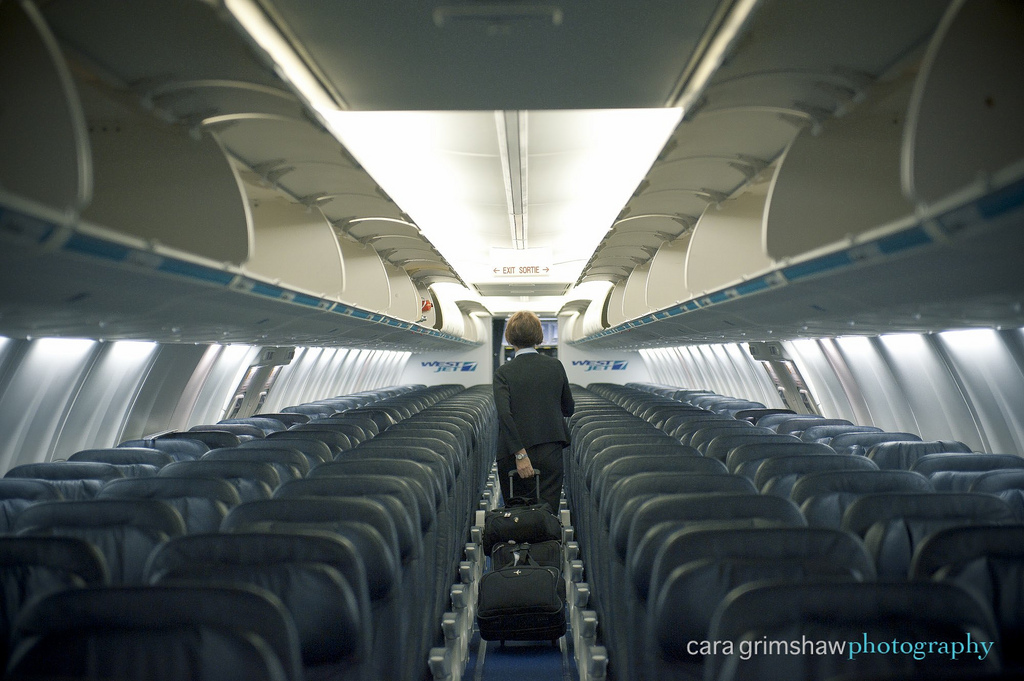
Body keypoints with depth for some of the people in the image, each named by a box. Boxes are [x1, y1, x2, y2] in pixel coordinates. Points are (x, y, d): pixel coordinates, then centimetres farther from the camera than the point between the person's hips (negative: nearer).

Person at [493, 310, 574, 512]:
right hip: (551, 455, 2)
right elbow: (568, 409, 11)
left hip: (515, 457, -2)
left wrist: (520, 454, -20)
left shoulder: (503, 372, -7)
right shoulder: (556, 366, 2)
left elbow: (504, 414, -20)